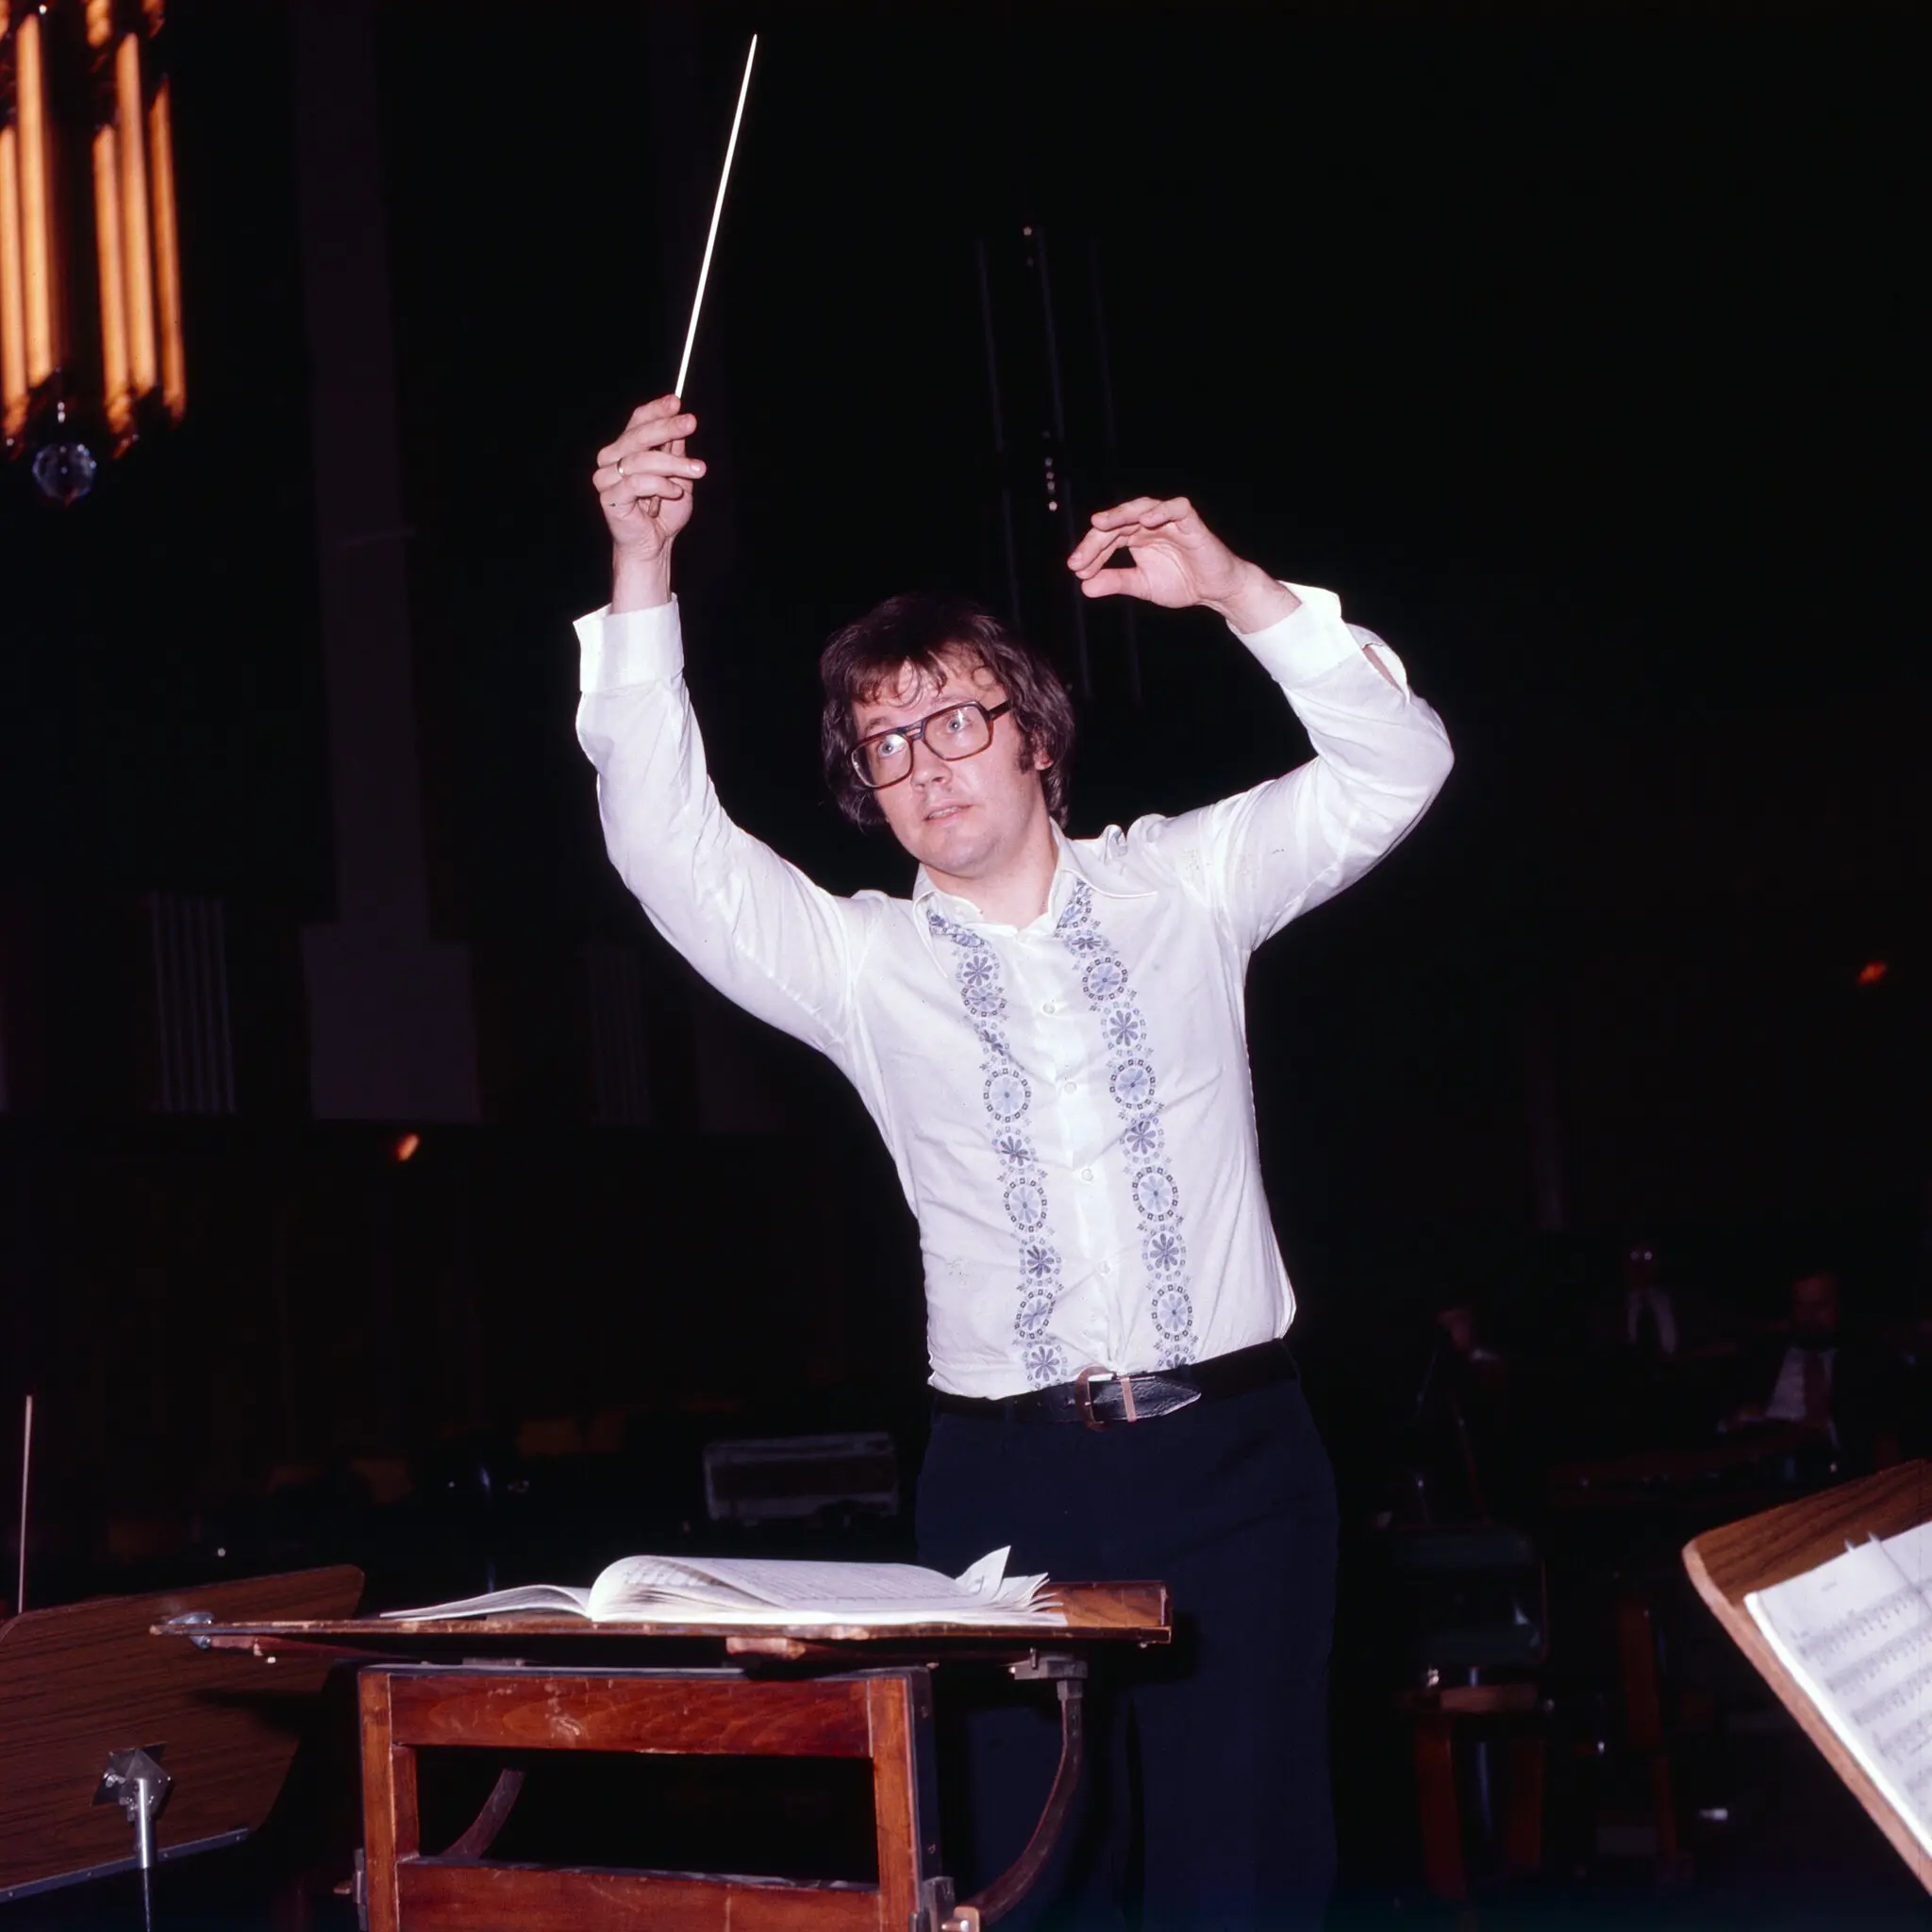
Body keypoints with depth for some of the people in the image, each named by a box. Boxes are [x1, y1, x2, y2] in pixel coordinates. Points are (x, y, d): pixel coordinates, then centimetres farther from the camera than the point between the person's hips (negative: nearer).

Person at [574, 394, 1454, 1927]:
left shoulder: (1182, 885, 9)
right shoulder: (861, 966, 6)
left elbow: (1391, 774, 3)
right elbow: (667, 840, -5)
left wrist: (1237, 590, -9)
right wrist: (641, 575, -15)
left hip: (1234, 1450, 0)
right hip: (1012, 1471, 0)